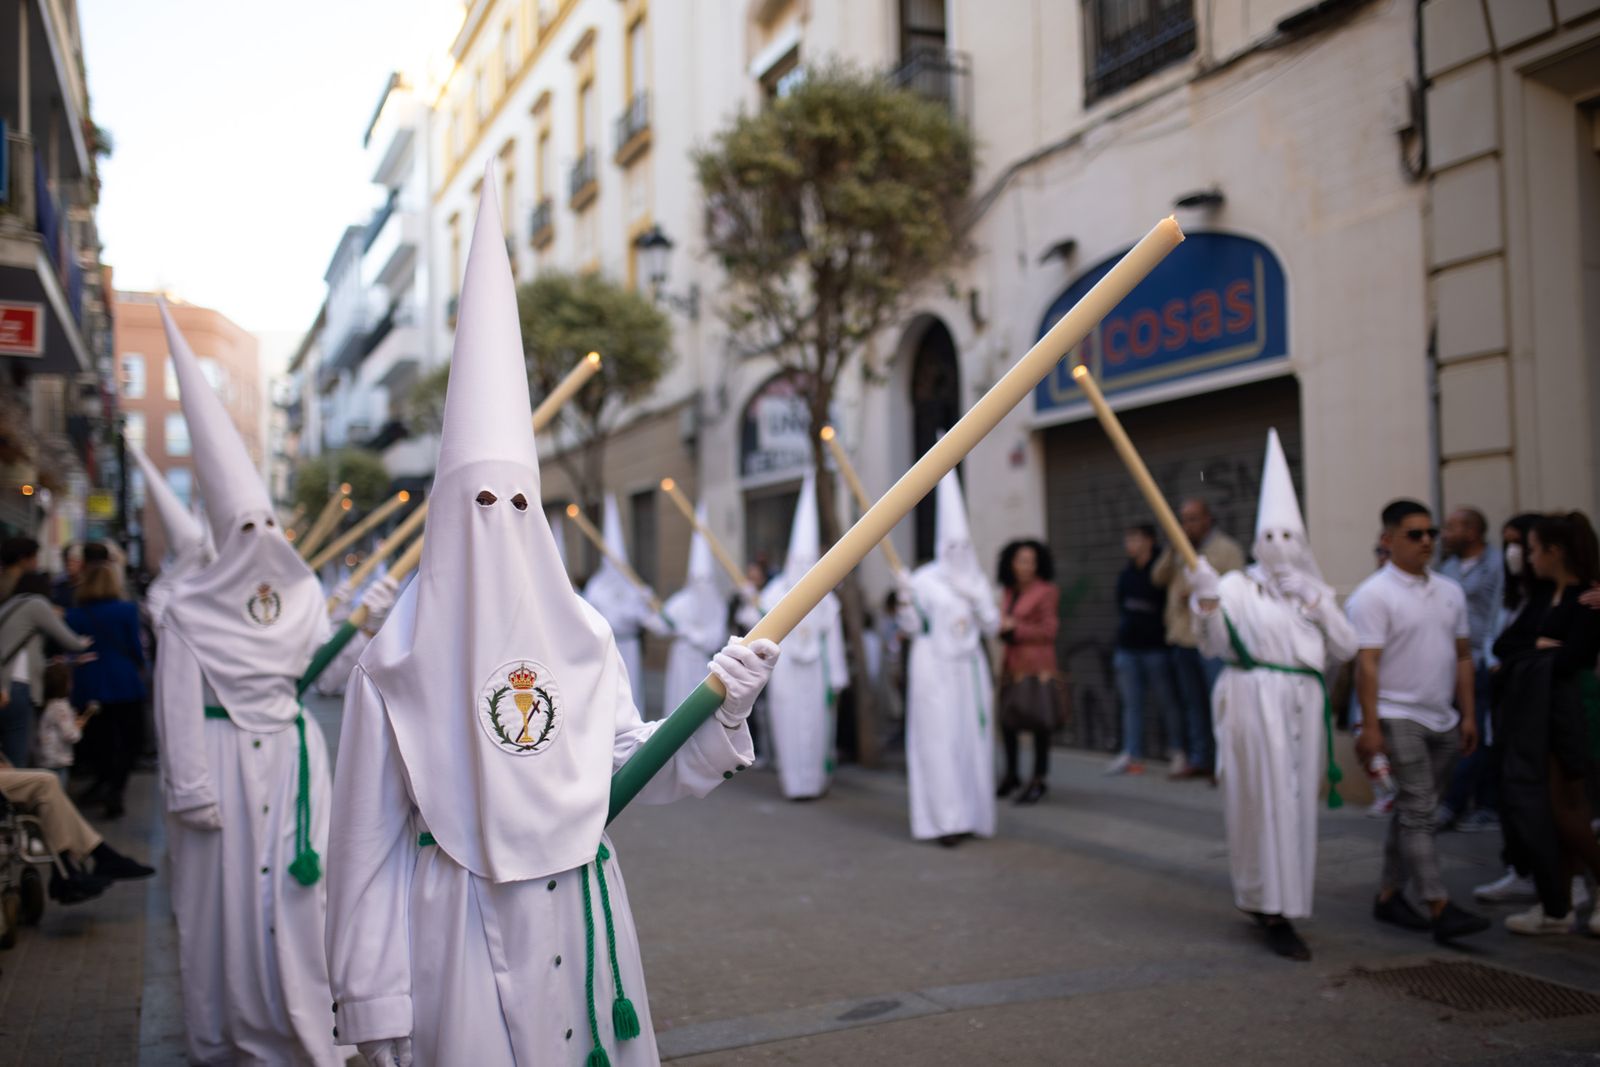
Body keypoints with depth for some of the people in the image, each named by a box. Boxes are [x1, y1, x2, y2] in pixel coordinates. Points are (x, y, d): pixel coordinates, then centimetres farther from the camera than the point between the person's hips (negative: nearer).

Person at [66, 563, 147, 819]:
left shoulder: (73, 616, 1)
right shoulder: (126, 610, -7)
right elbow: (136, 647, -6)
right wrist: (141, 666, 13)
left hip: (88, 689, 3)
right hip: (125, 685, -3)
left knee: (98, 743, 13)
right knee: (132, 740, 4)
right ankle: (113, 786, -15)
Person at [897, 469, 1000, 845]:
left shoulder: (977, 581, 10)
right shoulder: (923, 580, -2)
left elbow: (992, 628, 8)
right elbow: (911, 627, -3)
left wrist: (978, 601, -8)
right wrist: (905, 600, -21)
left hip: (969, 670, 4)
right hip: (934, 671, -4)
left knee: (973, 740, 4)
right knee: (939, 741, -7)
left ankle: (971, 814, 13)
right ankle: (945, 819, -5)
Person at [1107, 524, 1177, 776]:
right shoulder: (1126, 575, 15)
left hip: (1155, 648, -6)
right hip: (1127, 648, 6)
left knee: (1165, 702, 0)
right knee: (1131, 703, 5)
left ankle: (1179, 753, 11)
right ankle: (1132, 756, 6)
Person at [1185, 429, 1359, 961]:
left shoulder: (1315, 590, 13)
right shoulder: (1238, 586, 2)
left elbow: (1346, 650, 5)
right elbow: (1214, 645, -6)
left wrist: (1316, 604, -5)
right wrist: (1206, 599, -20)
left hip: (1303, 706, 5)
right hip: (1253, 703, -5)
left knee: (1298, 802, 7)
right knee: (1264, 801, -7)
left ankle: (1266, 900, 22)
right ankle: (1274, 913, -3)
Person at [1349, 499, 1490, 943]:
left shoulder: (1450, 592, 13)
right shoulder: (1374, 595, -9)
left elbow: (1462, 657, 17)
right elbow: (1367, 663, -14)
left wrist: (1468, 715, 12)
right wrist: (1370, 727, -18)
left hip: (1442, 720, 7)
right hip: (1397, 718, -7)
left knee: (1413, 810, 11)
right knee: (1418, 811, -9)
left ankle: (1389, 895, 20)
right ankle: (1440, 908, -11)